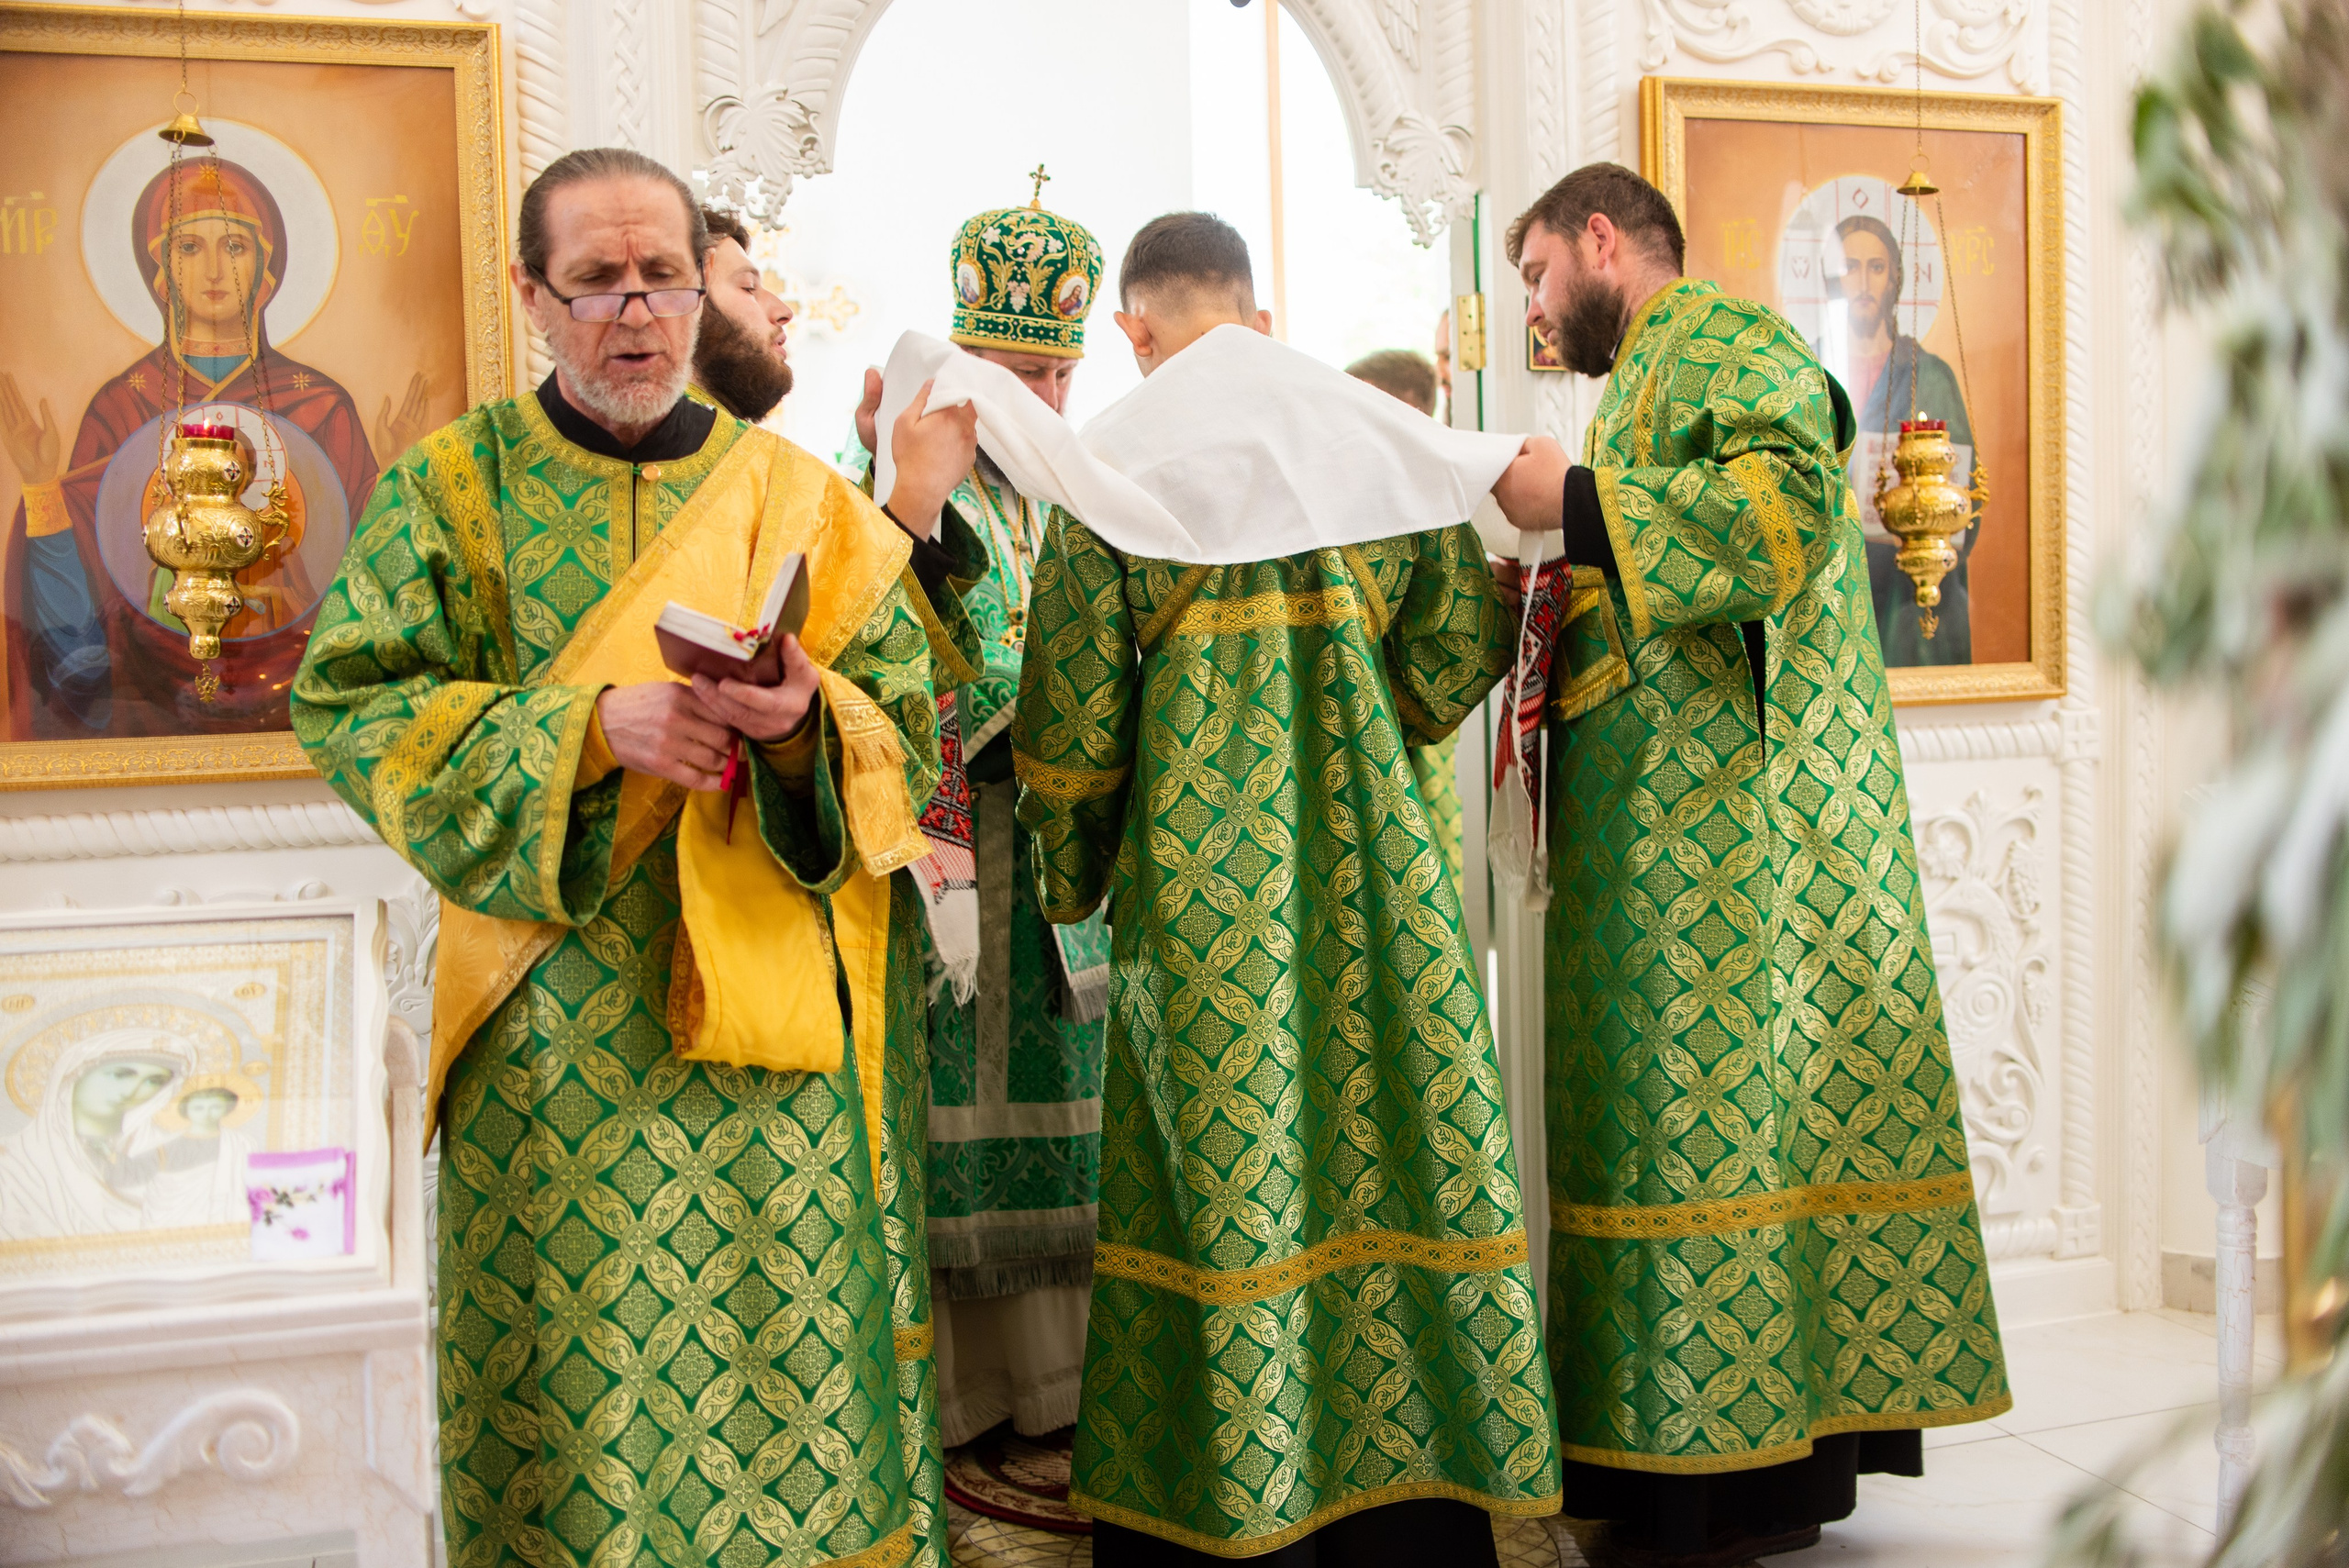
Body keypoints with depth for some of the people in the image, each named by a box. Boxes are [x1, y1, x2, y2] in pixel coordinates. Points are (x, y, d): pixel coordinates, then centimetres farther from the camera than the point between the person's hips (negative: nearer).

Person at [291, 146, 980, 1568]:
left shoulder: (799, 499, 9)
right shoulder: (456, 487, 6)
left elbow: (911, 733, 6)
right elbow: (350, 706, -3)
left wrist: (805, 719, -17)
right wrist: (590, 727, -15)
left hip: (771, 1015, 1)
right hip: (555, 1022, -1)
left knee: (783, 1346, 1)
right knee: (578, 1376, 0)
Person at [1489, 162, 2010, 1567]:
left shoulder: (1721, 332, -3)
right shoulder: (1660, 365, 26)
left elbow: (1787, 508, -21)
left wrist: (1575, 498, -14)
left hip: (1731, 832, -10)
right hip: (1683, 837, 10)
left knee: (1722, 1112, -10)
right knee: (1689, 1114, 7)